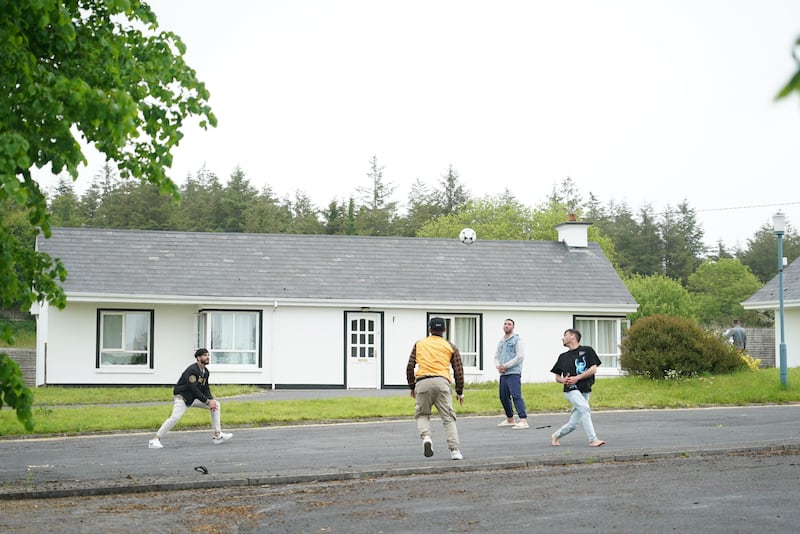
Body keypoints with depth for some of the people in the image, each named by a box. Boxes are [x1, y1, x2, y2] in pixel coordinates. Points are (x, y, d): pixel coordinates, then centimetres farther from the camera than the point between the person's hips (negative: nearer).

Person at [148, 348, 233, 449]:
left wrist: (211, 399, -8)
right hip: (182, 397, -9)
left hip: (194, 398, 9)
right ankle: (155, 440, -22)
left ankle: (217, 435, 3)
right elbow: (194, 389, -27)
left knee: (216, 405, 2)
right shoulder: (192, 370, -21)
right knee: (175, 417, -29)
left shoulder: (206, 371, 7)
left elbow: (205, 389, 12)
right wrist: (207, 401, -24)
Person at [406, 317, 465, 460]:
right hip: (442, 382, 0)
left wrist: (412, 386, 22)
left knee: (421, 414, 16)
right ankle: (455, 450, -7)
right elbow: (458, 370, 13)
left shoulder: (419, 344, 19)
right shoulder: (450, 346, 17)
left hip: (422, 382, 0)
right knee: (448, 417, 2)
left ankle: (426, 437, -12)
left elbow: (410, 366, 13)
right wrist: (460, 392, 20)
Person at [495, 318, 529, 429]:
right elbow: (496, 356, 20)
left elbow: (520, 357, -10)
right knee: (503, 397, 11)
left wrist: (505, 366, -13)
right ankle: (510, 419, 26)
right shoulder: (501, 342, 20)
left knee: (516, 395, -17)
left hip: (513, 373, -8)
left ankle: (523, 420, -24)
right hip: (503, 374, 8)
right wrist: (498, 366, -3)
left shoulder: (517, 340, -1)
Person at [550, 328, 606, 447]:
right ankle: (593, 440, -30)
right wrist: (563, 380, -3)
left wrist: (577, 378, -11)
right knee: (585, 409, -28)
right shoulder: (563, 356, 15)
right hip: (571, 389, -1)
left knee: (573, 424, -1)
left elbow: (593, 369, -2)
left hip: (585, 390, 1)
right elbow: (557, 377, 20)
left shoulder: (587, 351, 7)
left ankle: (556, 436, 25)